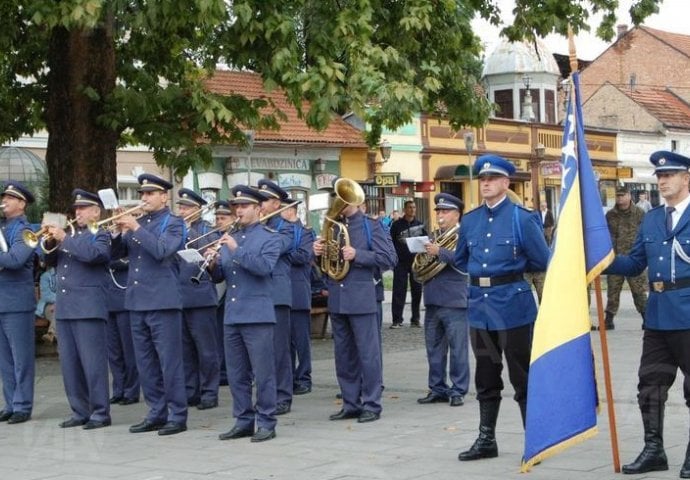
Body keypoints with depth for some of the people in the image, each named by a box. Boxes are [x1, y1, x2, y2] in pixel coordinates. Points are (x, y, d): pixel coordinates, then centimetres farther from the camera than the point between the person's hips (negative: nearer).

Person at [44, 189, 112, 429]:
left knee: (92, 362, -7)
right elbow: (50, 261, 19)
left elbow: (91, 254, -20)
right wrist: (51, 242, 1)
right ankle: (80, 411, 14)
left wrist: (64, 239, -14)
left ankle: (100, 413, -4)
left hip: (88, 308, -7)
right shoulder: (71, 235, 21)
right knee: (69, 363, 7)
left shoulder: (101, 235, 0)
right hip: (64, 308, 7)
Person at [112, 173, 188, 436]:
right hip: (136, 301, 7)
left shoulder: (173, 223, -3)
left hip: (162, 301, -7)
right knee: (145, 362, 10)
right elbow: (120, 252, 13)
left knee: (169, 360, -4)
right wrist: (119, 232, -4)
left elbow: (161, 250, -19)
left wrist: (136, 228, -19)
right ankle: (156, 413, 18)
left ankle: (177, 415, 1)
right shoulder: (137, 222, 15)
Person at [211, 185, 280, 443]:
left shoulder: (269, 238, -1)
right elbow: (219, 276, 15)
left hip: (257, 315, -6)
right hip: (232, 315, 6)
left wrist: (236, 250, -21)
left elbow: (264, 267, -18)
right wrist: (213, 264, -6)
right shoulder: (229, 239, 17)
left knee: (262, 372, -3)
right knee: (236, 373, 9)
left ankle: (266, 423, 3)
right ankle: (243, 421, 17)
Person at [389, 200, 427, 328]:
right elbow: (391, 242, 3)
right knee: (399, 291, -4)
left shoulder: (420, 225, 9)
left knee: (417, 291, 5)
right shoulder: (397, 225, 2)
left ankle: (415, 319, 13)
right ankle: (397, 320, -2)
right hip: (401, 262, -2)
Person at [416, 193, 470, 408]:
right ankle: (437, 389, 20)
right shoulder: (433, 237, 18)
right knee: (434, 349, 11)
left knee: (458, 349, -1)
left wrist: (439, 252, -23)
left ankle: (458, 391, 5)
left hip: (454, 301, -7)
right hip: (433, 301, 7)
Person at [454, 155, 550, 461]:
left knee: (523, 379, 2)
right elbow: (461, 261, 19)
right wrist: (487, 269, 7)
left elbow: (542, 262, -4)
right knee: (486, 380, 14)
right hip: (480, 306, 5)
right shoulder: (470, 221, 9)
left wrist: (512, 266, 3)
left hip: (514, 306, -5)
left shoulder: (521, 218, -6)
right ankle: (486, 439, 23)